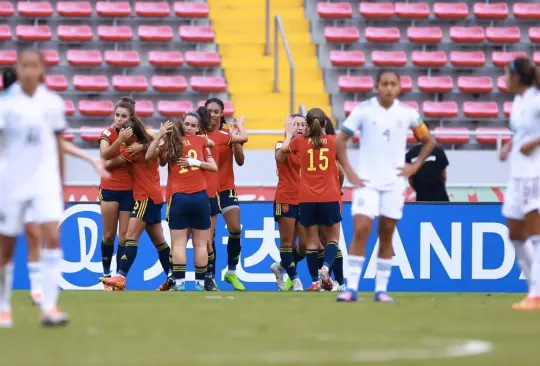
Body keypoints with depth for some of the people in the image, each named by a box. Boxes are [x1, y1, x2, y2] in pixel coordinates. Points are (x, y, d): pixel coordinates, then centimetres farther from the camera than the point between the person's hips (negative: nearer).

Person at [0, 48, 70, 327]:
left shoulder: (52, 103, 1)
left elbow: (58, 144, 11)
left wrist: (61, 184, 14)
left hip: (45, 180, 1)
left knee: (52, 236, -16)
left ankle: (49, 307, -17)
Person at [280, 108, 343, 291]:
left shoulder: (300, 141, 0)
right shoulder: (332, 141, 2)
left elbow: (284, 148, 22)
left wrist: (289, 134, 38)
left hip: (307, 199, 0)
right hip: (329, 198, 0)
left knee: (311, 241, 6)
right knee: (333, 238, 10)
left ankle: (315, 281, 1)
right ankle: (326, 268, -15)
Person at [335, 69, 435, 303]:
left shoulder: (408, 114, 2)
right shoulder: (363, 110, -4)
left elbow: (428, 142, 15)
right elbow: (339, 141, 0)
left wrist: (415, 166, 2)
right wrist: (349, 172, -6)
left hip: (394, 183, 2)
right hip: (367, 182, -2)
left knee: (386, 235, 4)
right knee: (360, 231, -13)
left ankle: (381, 289, 11)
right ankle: (351, 288, -11)